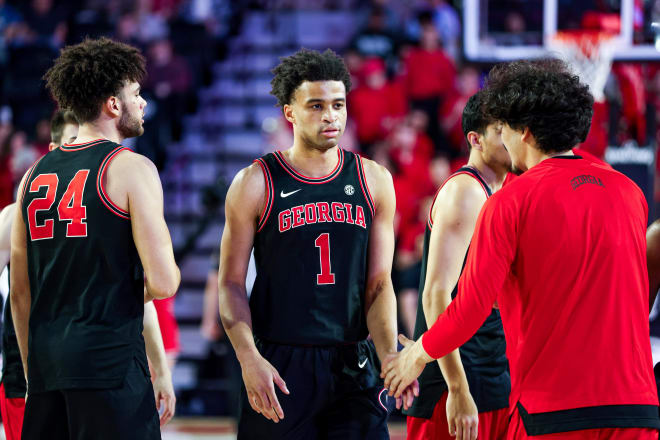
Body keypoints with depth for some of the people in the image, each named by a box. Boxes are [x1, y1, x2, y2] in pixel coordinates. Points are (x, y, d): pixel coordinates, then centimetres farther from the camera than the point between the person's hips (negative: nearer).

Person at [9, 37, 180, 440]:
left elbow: (20, 293, 16)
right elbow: (163, 283, -12)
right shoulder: (131, 169, -5)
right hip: (109, 359, -6)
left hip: (46, 361, 7)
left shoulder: (34, 175, 14)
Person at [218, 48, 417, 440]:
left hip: (353, 365, 2)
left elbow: (379, 285, 6)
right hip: (280, 366, -2)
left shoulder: (374, 181, 6)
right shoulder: (255, 184, -1)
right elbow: (231, 283, -1)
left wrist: (389, 356, -10)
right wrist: (249, 360, -15)